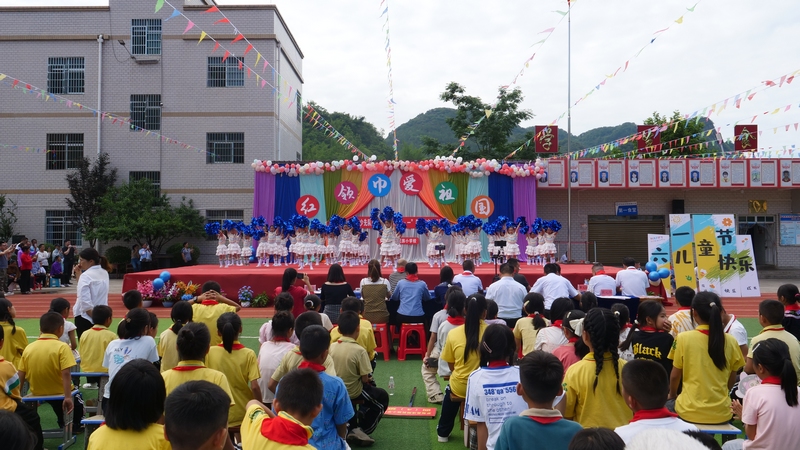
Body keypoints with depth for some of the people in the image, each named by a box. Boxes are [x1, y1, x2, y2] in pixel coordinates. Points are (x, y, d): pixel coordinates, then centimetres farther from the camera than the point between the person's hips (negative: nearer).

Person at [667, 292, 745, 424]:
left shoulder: (683, 338, -12)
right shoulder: (730, 341, -4)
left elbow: (675, 375, -1)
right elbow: (731, 382, 6)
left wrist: (672, 395, 18)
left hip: (690, 411, -3)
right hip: (721, 412, 3)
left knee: (668, 405, 28)